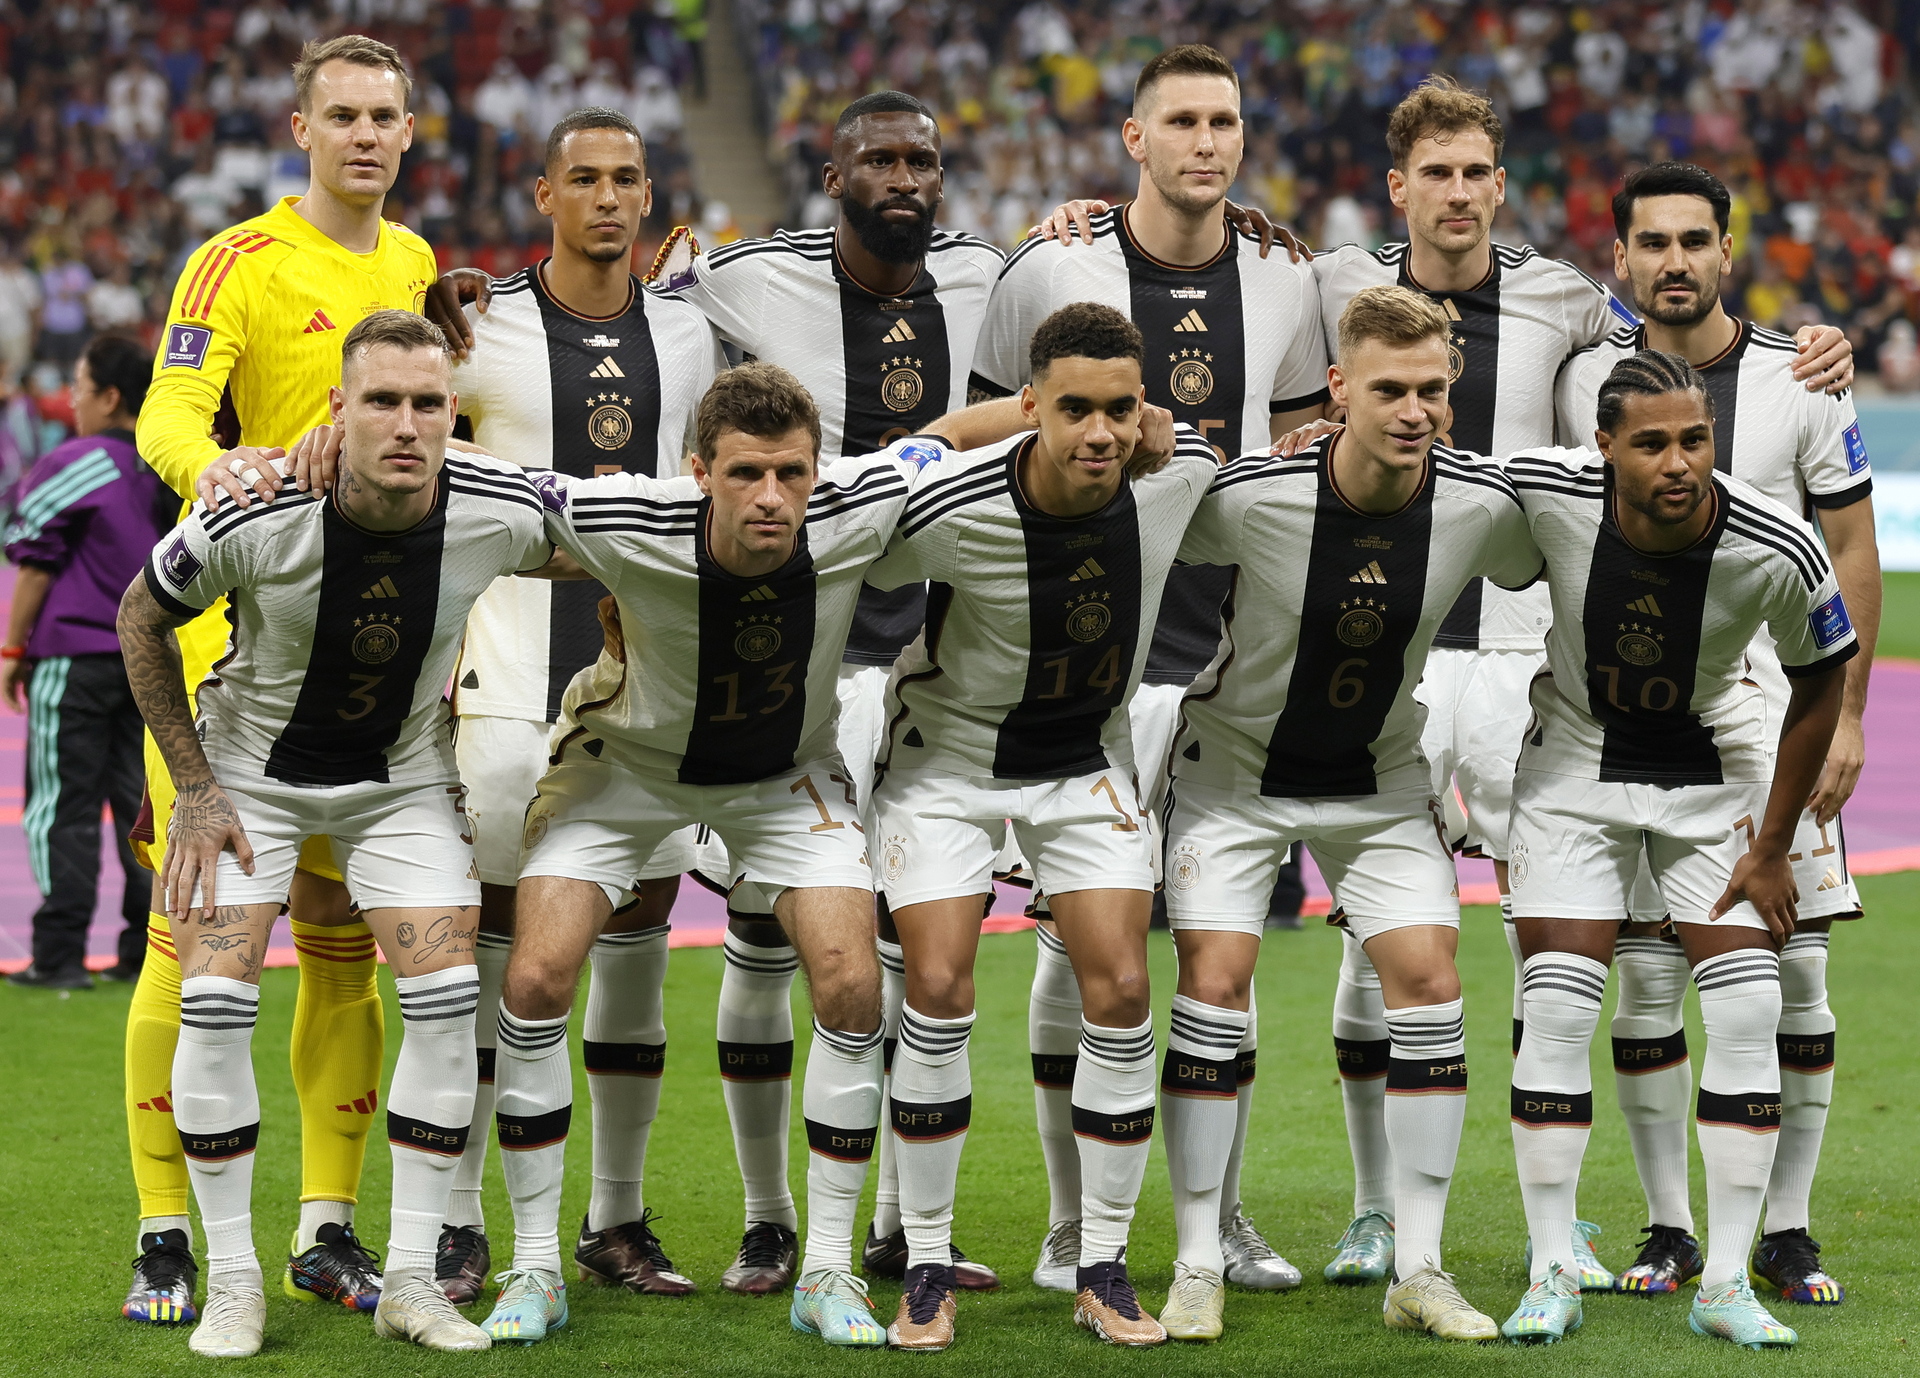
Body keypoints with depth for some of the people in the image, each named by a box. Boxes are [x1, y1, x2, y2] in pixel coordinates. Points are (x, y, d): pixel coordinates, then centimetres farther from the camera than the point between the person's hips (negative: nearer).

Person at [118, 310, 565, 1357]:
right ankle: (231, 1284, -2)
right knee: (215, 1000, -15)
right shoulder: (253, 518, -29)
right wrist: (194, 789, -9)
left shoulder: (501, 514, -24)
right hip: (250, 770, -2)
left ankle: (411, 1280, 0)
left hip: (404, 778, 2)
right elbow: (141, 619, -9)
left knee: (447, 1000, -12)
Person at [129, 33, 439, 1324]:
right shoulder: (239, 263, -5)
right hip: (231, 635, -5)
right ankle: (164, 1235, -2)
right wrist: (207, 464, -39)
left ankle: (327, 1228, 15)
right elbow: (168, 415, -17)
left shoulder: (414, 265, 13)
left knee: (344, 934, 7)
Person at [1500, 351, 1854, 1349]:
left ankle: (1725, 1284, 1)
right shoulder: (1544, 492, -27)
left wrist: (1772, 846, -5)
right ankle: (1552, 1276, 1)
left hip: (1719, 770, 0)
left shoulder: (1777, 552, -27)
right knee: (1557, 1010, -9)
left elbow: (1821, 683, -8)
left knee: (1745, 1013, -7)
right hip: (1576, 758, 0)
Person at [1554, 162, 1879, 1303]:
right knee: (1647, 977, -1)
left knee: (1794, 974, -1)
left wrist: (1846, 716, -2)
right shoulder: (1586, 385, 2)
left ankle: (1788, 1228, 9)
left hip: (1775, 706, -1)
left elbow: (1852, 555, 3)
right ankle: (1669, 1227, 9)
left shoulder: (1803, 384, -1)